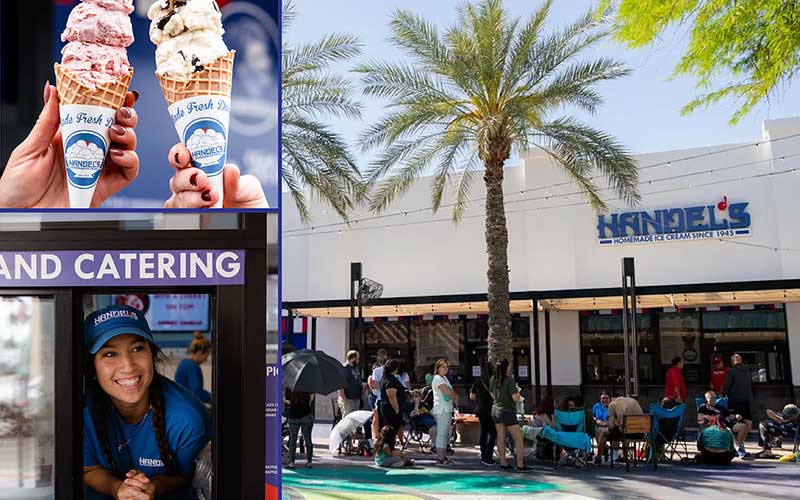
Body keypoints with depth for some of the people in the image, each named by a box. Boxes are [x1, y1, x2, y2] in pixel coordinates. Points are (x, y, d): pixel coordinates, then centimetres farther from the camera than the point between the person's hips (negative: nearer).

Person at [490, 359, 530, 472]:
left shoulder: (493, 380, 4)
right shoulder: (509, 380, -17)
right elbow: (515, 398, -18)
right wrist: (517, 392, 1)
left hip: (496, 410, 7)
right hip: (507, 412, -7)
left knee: (500, 438, 10)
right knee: (518, 439, 1)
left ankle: (503, 463, 13)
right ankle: (520, 465, -2)